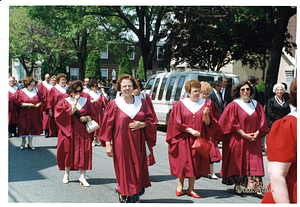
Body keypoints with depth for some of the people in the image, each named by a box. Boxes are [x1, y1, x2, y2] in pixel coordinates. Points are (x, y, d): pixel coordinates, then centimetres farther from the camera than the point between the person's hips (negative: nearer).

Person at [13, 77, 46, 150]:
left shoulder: (37, 92, 6)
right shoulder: (20, 92, -5)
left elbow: (43, 100, 11)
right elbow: (17, 102, -12)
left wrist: (39, 104, -9)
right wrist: (27, 105, -20)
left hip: (34, 114, 3)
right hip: (24, 114, -3)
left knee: (32, 128, 4)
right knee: (24, 128, 1)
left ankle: (30, 143, 17)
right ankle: (23, 142, 24)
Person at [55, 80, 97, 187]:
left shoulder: (86, 101, 10)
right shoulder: (64, 101, 5)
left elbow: (93, 115, 12)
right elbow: (65, 114, -11)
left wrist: (86, 118, -8)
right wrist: (74, 103, -14)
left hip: (83, 132, 1)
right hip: (69, 131, -1)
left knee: (84, 152, -5)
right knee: (69, 152, 5)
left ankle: (82, 176, 0)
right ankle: (66, 174, 23)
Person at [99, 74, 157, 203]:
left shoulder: (142, 103, 8)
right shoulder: (114, 104, 0)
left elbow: (151, 120, 11)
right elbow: (108, 125, -1)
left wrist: (142, 124, -10)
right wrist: (108, 144, -6)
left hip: (138, 143, 3)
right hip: (121, 143, -3)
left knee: (138, 170, 6)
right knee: (124, 171, 0)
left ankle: (136, 197, 21)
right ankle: (125, 198, 14)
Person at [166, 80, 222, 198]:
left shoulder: (205, 104, 6)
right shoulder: (180, 105, -1)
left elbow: (208, 123, 2)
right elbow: (177, 123, -4)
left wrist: (206, 115, -18)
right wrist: (191, 130, -13)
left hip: (199, 139, 2)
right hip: (184, 138, -2)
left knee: (196, 163, 3)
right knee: (184, 161, -1)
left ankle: (190, 188, 14)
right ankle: (180, 184, 22)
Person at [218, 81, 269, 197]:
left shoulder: (256, 105, 11)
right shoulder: (234, 105, -3)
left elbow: (262, 121, 10)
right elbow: (232, 122, -8)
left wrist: (256, 134, -6)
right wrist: (244, 135, -14)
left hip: (254, 140, 3)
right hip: (238, 140, -3)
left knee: (255, 163, -2)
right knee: (238, 163, 3)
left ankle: (255, 188, 1)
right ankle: (237, 186, 16)